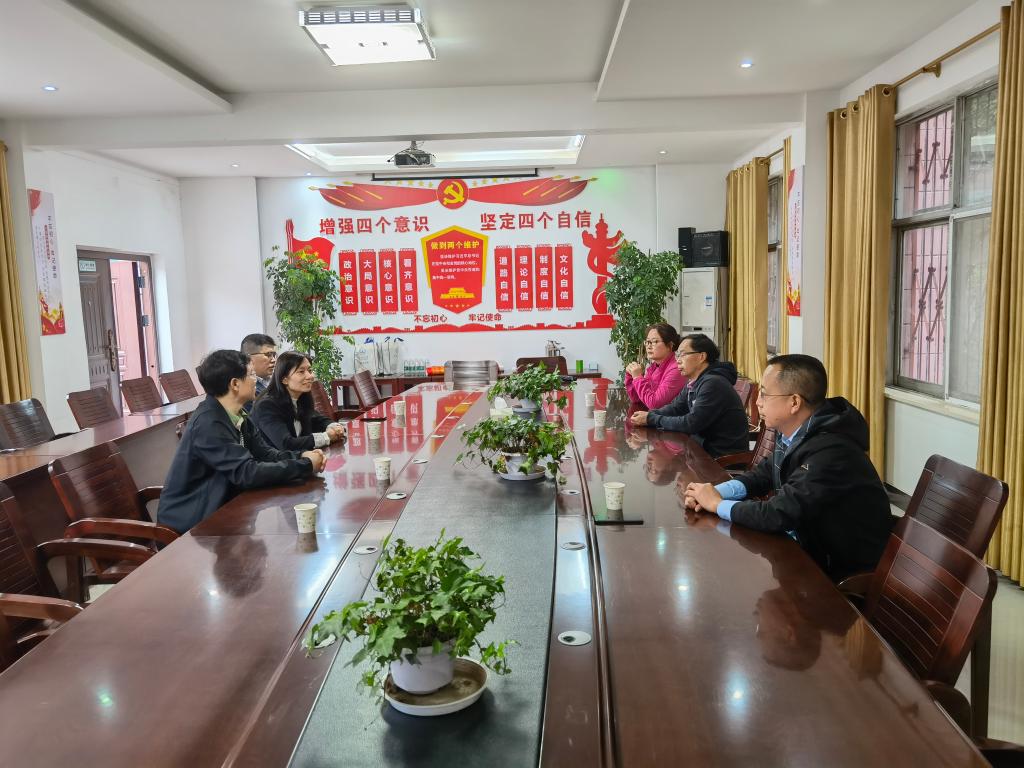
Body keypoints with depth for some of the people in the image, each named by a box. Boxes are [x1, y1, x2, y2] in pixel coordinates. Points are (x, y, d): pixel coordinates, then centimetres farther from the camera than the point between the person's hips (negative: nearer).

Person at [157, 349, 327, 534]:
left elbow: (265, 454, 5)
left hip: (218, 507, 8)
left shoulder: (238, 416, 3)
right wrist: (306, 466, -23)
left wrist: (301, 457, -14)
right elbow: (247, 473, -29)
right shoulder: (209, 423, -24)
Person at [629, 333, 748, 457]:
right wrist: (649, 415, -8)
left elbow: (691, 423, -24)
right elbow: (675, 408, 12)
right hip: (705, 446, 8)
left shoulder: (713, 384, -23)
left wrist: (652, 419, -17)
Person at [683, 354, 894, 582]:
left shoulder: (830, 452, -30)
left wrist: (717, 505, -15)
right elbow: (763, 475, 10)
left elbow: (779, 514, -30)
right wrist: (716, 492, -8)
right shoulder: (794, 434, -2)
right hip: (812, 544, 7)